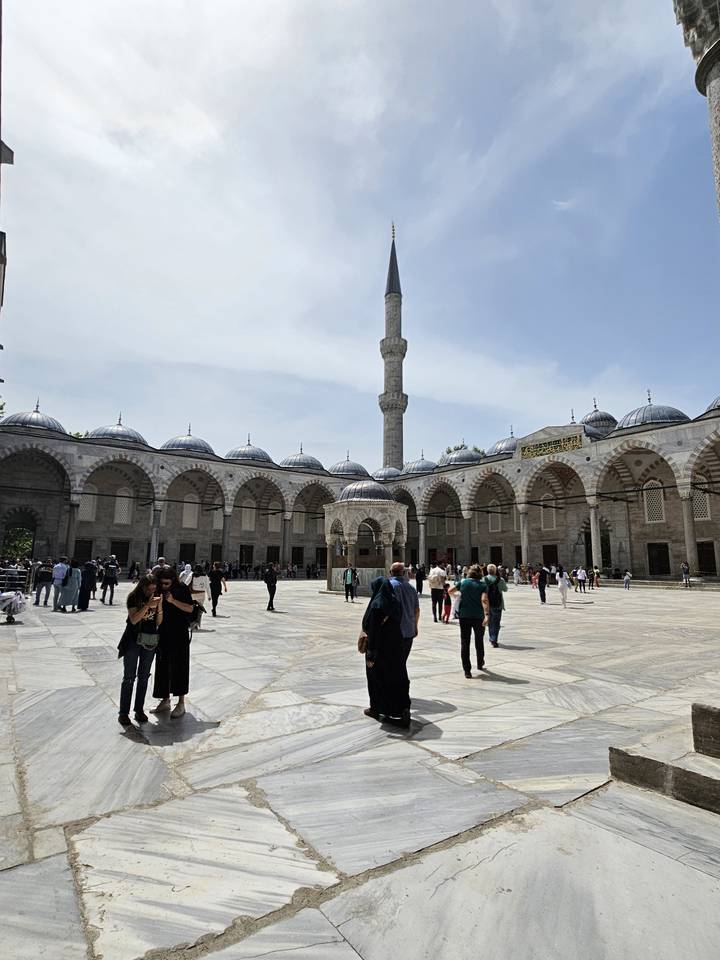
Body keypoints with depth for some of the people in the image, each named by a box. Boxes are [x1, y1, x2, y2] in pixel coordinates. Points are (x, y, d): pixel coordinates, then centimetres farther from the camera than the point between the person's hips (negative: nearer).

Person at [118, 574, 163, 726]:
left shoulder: (156, 598, 1)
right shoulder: (134, 597, -8)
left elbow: (159, 622, 0)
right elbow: (133, 619, -17)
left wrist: (159, 606, -16)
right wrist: (148, 605, -26)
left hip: (150, 642, 4)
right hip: (133, 640, -3)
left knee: (143, 677, 11)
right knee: (129, 677, 1)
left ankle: (139, 710, 20)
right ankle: (123, 713, 10)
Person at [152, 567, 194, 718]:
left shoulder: (182, 588, -10)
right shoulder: (158, 590, 0)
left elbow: (190, 609, -11)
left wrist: (173, 601, -21)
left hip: (180, 634, -4)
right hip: (163, 633, 4)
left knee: (179, 666, 3)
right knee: (163, 666, 11)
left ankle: (181, 703, 14)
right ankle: (165, 701, 26)